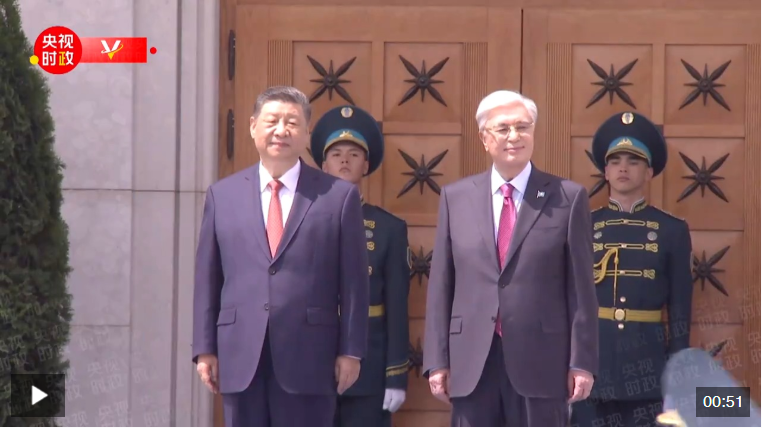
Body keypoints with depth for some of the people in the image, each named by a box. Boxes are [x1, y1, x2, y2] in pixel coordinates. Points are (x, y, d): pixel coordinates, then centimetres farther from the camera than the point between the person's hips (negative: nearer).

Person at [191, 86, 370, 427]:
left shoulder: (339, 196, 4)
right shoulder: (222, 195, 10)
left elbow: (353, 281, 2)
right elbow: (207, 278, 10)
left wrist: (351, 351, -2)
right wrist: (205, 348, 5)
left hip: (308, 359, -2)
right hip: (240, 358, 2)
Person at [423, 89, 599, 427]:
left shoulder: (567, 198, 3)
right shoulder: (455, 197, 9)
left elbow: (580, 287, 1)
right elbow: (440, 285, 8)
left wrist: (582, 361, -4)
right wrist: (438, 360, 3)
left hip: (540, 361, -2)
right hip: (471, 362, 2)